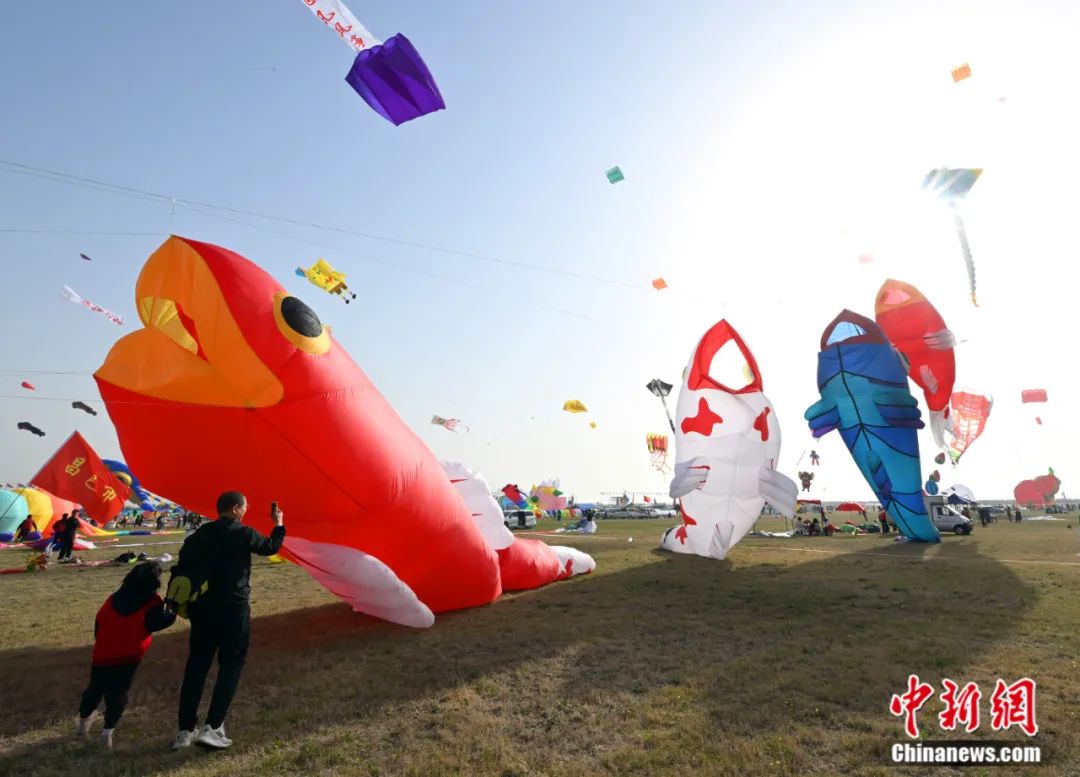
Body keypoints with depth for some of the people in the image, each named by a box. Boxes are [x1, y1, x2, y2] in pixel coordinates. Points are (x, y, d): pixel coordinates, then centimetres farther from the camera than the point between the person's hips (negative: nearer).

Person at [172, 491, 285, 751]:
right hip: (233, 609, -5)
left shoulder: (201, 534, 5)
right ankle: (212, 728, -1)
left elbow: (184, 563, 1)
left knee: (196, 667, 13)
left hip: (202, 608, 6)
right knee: (230, 666, 5)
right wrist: (279, 524, 23)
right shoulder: (243, 533, -8)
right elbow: (271, 547, 6)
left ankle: (184, 732, 16)